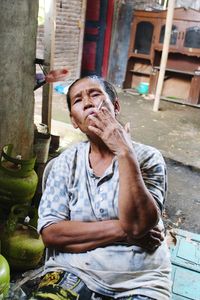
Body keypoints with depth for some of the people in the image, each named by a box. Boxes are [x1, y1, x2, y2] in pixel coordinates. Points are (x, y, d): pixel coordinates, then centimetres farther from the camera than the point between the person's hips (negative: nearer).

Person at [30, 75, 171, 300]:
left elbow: (138, 224, -17)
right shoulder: (66, 162, 1)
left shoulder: (148, 158, -3)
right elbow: (50, 233, -7)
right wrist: (121, 229, -12)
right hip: (74, 272, 0)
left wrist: (124, 152, -19)